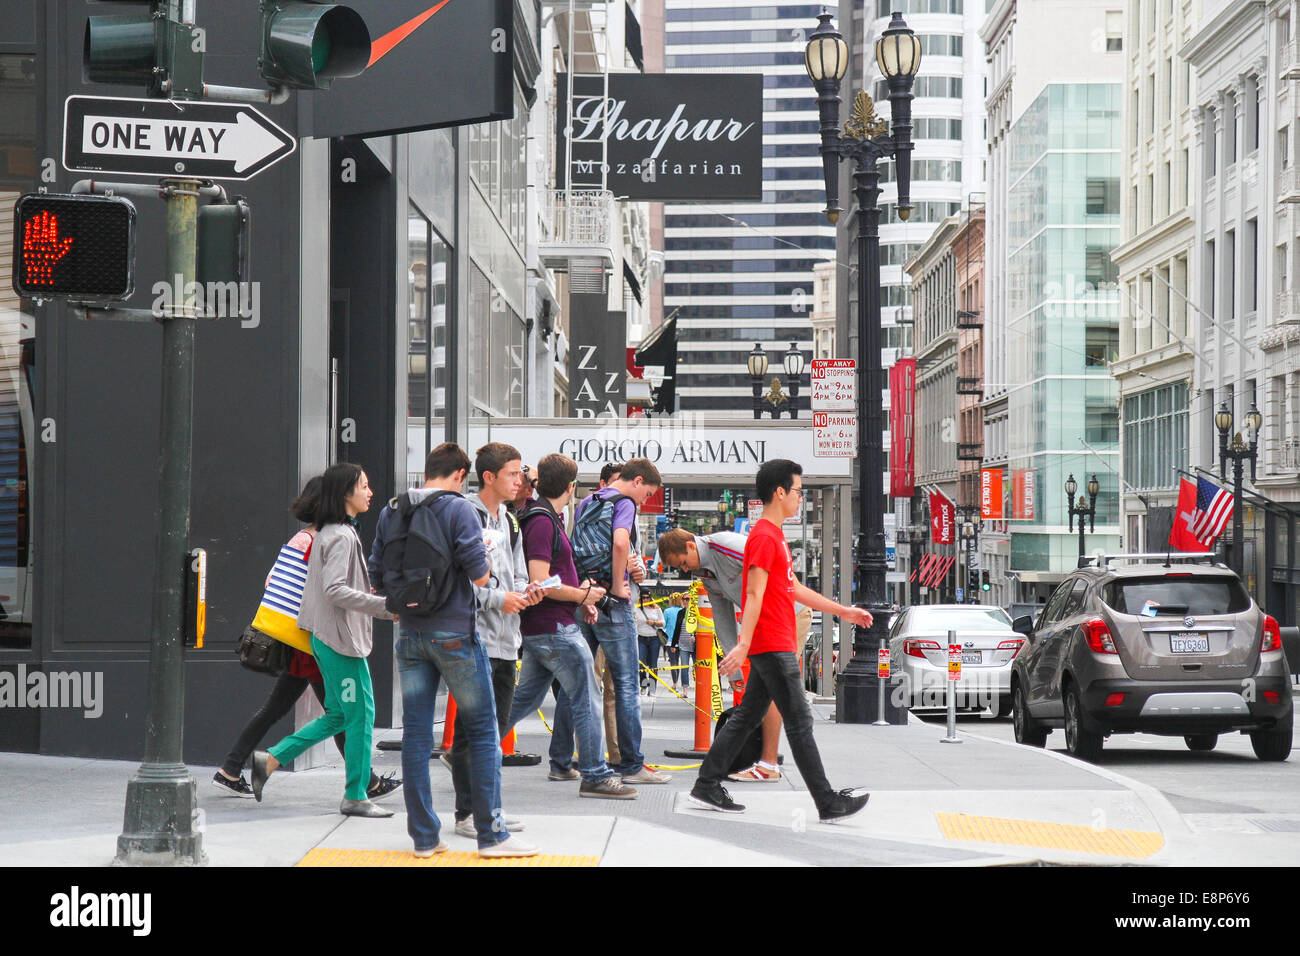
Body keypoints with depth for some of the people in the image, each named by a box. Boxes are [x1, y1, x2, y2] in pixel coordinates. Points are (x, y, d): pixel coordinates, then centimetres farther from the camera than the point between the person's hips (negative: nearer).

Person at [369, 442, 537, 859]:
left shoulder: (391, 512, 8)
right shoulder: (459, 509, -9)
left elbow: (376, 574, 8)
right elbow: (479, 574, -16)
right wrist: (485, 570, 6)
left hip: (409, 634, 5)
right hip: (454, 633, -5)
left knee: (416, 734, 7)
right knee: (482, 730, 4)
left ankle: (424, 835, 8)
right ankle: (491, 833, 3)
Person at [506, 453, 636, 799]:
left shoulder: (545, 519, 15)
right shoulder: (543, 522, -17)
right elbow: (541, 583, -23)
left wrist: (579, 599, 15)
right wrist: (583, 595, -12)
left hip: (538, 628, 10)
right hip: (555, 628, -10)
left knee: (524, 699, 15)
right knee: (587, 699, -4)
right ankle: (595, 775, 0)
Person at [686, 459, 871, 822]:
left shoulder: (775, 536, 18)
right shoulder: (764, 537, -14)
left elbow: (793, 588, 27)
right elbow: (754, 594, -21)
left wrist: (843, 612, 30)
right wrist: (744, 645, -27)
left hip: (773, 647, 10)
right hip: (772, 645, -10)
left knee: (747, 717, 11)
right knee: (799, 721, -7)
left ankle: (707, 786, 14)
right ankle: (828, 802, -4)